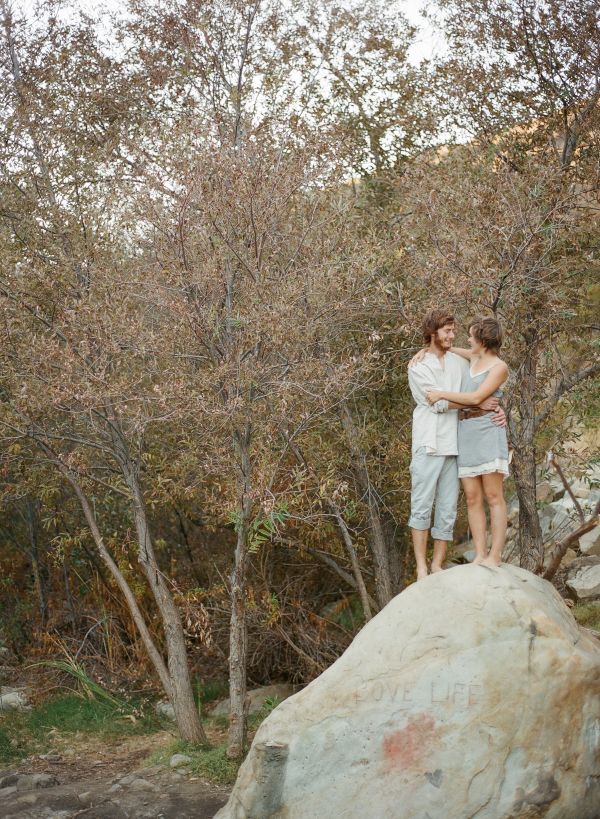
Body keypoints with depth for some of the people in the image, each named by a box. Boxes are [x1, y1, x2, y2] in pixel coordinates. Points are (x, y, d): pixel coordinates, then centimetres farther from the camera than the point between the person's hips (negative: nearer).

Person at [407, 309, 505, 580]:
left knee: (448, 510, 6)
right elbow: (438, 402, -11)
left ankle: (437, 565, 13)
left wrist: (497, 408, -7)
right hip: (428, 445, -5)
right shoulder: (417, 366, -2)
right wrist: (477, 403, -10)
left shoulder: (459, 362, 13)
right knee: (422, 507, -2)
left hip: (452, 445, 5)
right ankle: (421, 567, 3)